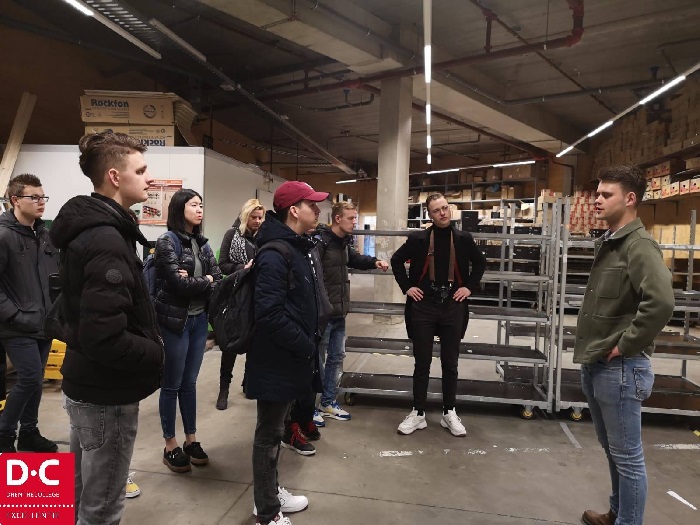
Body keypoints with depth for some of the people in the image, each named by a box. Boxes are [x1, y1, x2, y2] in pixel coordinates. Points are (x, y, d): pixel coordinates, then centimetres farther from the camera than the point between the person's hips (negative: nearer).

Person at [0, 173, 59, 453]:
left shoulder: (46, 234, 8)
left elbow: (58, 274, 16)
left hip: (45, 323, 7)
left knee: (35, 379, 14)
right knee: (30, 378, -6)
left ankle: (29, 432, 29)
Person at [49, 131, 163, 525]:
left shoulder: (89, 228, 7)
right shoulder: (106, 240, -25)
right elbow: (104, 339, -32)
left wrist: (148, 346, 8)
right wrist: (157, 353, -15)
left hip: (86, 384, 10)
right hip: (108, 394, -10)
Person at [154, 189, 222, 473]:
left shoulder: (202, 244, 9)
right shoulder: (167, 241, -10)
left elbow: (219, 280, 1)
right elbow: (178, 283, -19)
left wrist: (193, 282, -15)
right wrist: (206, 281, -4)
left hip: (199, 319, 6)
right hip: (174, 321, -6)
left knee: (190, 383, 15)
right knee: (172, 385, 7)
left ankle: (191, 440, 28)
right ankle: (170, 446, 21)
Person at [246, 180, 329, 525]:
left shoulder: (297, 248, 10)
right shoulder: (274, 255, -22)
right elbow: (270, 315, -28)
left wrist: (308, 344, 10)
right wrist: (306, 346, -18)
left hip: (291, 358, 9)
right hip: (277, 361, -9)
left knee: (275, 430, 22)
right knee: (269, 434, 7)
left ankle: (271, 492, 40)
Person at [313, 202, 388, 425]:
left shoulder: (344, 242, 9)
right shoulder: (320, 241, -20)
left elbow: (354, 259, 27)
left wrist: (374, 262, 9)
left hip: (339, 312, 9)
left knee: (336, 357, 18)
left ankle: (328, 402, 33)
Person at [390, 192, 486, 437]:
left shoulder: (463, 239, 3)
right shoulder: (418, 239, -2)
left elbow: (480, 263, 16)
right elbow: (396, 260, 9)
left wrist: (469, 287, 5)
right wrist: (406, 287, 1)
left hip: (453, 307, 1)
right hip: (423, 306, -1)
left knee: (450, 364, 11)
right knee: (422, 363, 6)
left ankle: (449, 413, 25)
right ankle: (418, 414, 19)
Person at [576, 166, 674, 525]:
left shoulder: (639, 245, -16)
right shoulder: (606, 243, 11)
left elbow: (660, 303, -31)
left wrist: (625, 346, -20)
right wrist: (591, 351, 12)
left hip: (620, 369, -9)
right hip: (595, 365, 9)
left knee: (627, 456, 7)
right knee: (612, 450, 23)